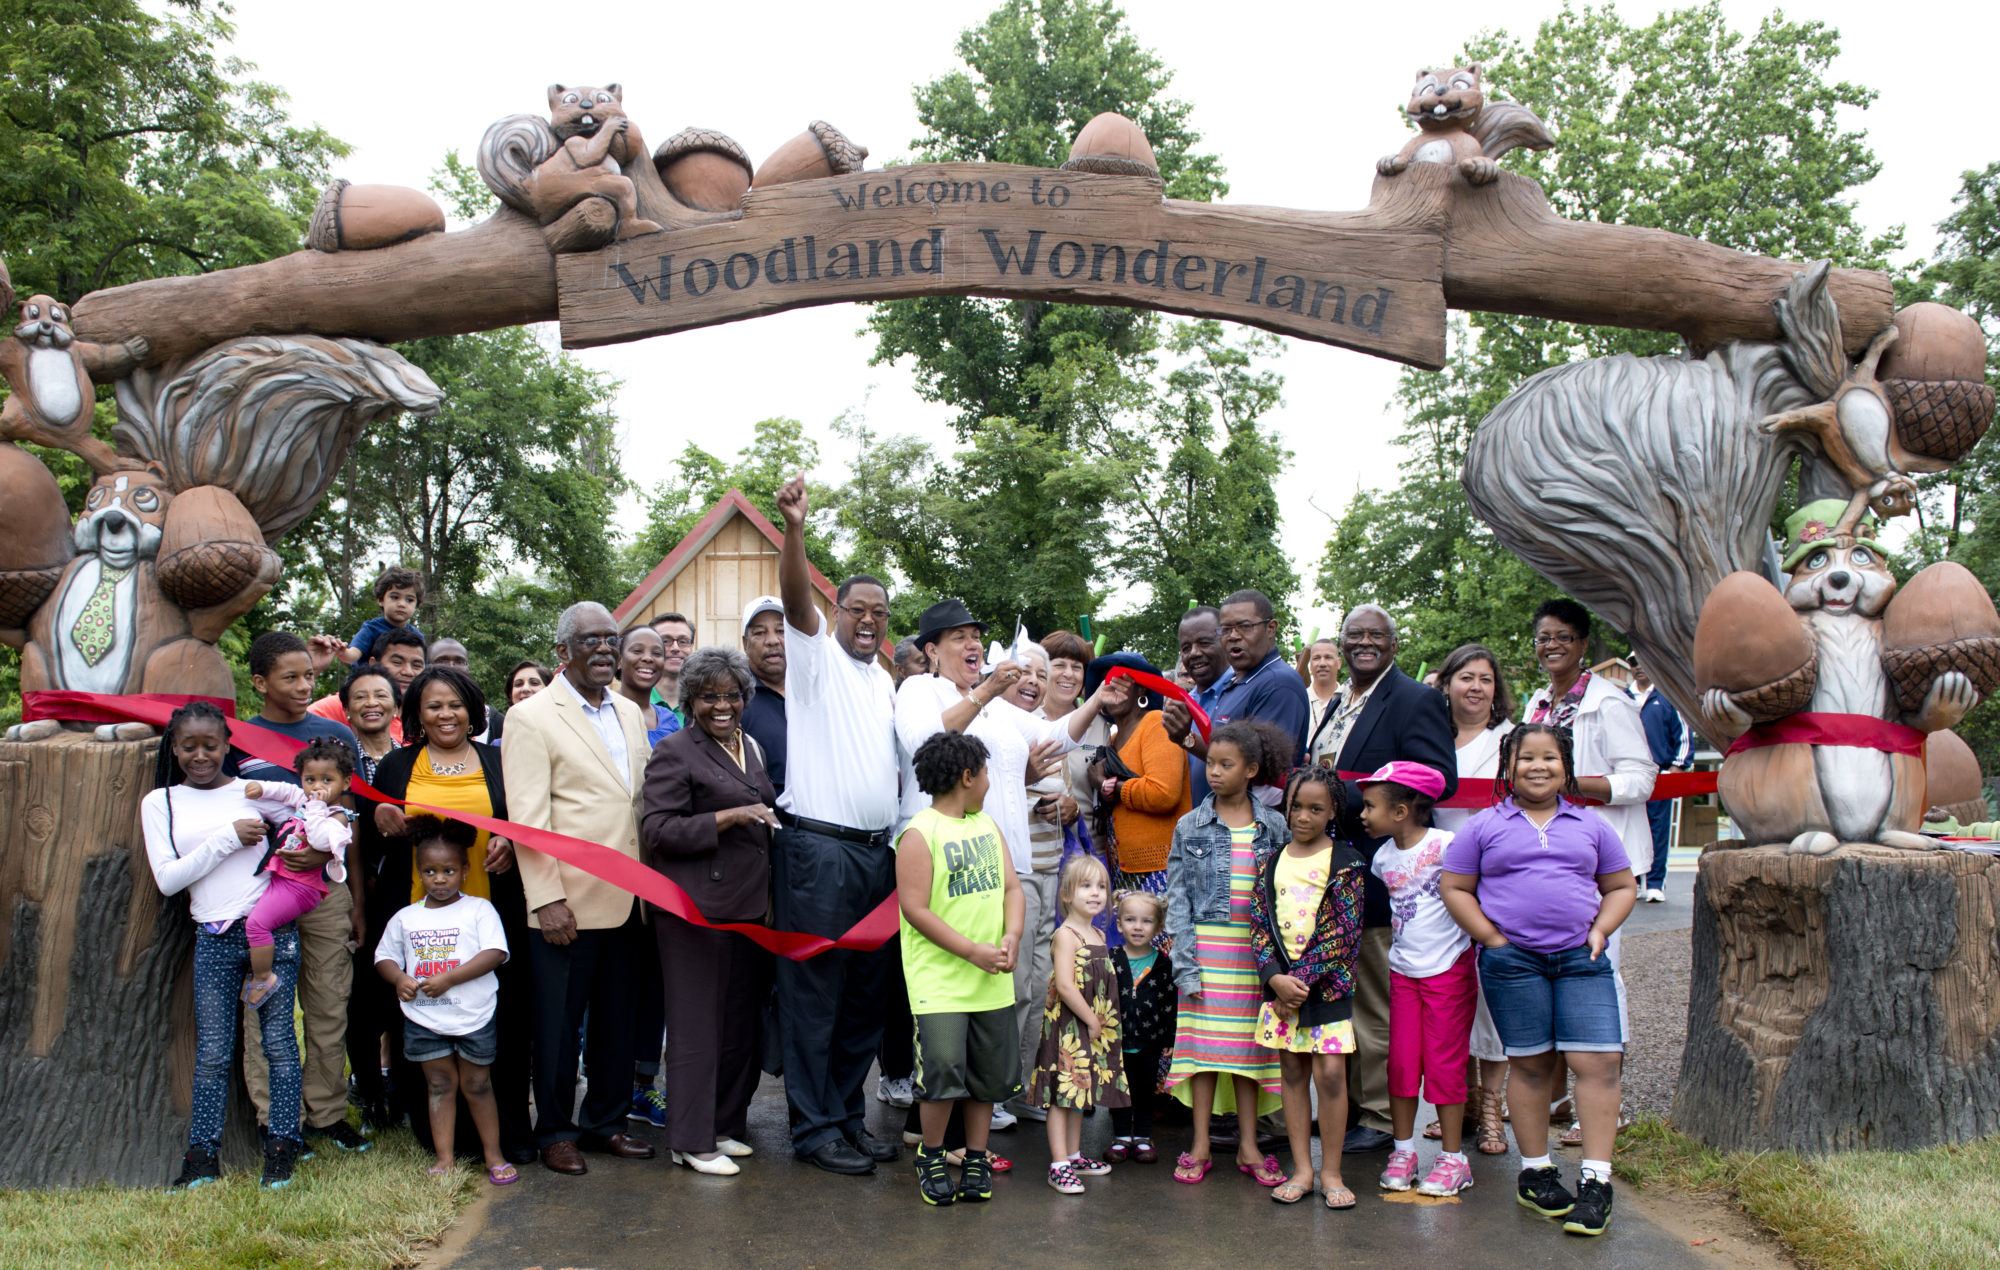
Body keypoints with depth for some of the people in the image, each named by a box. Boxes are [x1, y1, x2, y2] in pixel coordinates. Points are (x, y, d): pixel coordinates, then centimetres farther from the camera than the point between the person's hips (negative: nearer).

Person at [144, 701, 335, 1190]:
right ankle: (202, 1155, 13)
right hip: (214, 939, 1)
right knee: (212, 1050, 4)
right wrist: (227, 838, -10)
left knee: (278, 1039, 1)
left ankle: (282, 1147, 9)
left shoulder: (256, 791, 5)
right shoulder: (160, 803, 8)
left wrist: (322, 853, -11)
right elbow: (167, 878, -3)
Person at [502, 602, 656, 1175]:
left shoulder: (630, 713, 14)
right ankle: (555, 1132, 20)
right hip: (568, 905, -6)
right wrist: (546, 899, -16)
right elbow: (527, 818, -11)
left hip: (626, 903, 6)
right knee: (559, 1025, 5)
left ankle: (605, 1122, 28)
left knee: (618, 1021, 14)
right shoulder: (532, 718, -6)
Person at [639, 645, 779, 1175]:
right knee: (697, 1023, -2)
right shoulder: (674, 752, -6)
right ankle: (692, 1141, 6)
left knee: (740, 1021, 11)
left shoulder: (751, 746, 16)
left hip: (749, 907, 7)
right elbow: (658, 829, -14)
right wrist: (729, 818, -21)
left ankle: (726, 1125, 22)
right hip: (698, 909, -7)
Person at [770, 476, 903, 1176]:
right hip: (819, 848, -7)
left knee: (867, 993, 11)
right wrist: (794, 529, -36)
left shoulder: (885, 684, 20)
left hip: (878, 850, 7)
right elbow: (796, 599, -20)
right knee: (814, 992, -3)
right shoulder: (816, 659, 0)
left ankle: (848, 1113, 22)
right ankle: (814, 1126, 5)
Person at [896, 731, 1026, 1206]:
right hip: (940, 982, -6)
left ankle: (976, 1158, 25)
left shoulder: (988, 826, 13)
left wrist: (1012, 937, -5)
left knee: (989, 1073, 10)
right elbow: (915, 909, -14)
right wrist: (974, 952, -16)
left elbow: (1011, 887, 14)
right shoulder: (919, 835, -9)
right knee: (943, 1070, -11)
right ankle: (931, 1158, 11)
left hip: (993, 982, 7)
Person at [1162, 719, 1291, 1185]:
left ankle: (1247, 1146, 16)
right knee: (1203, 1038, 1)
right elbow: (1177, 896, 1)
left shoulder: (1274, 827, 4)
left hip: (1256, 947, 1)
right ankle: (1200, 1146, 11)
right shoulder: (1190, 826, 2)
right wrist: (1184, 959, -8)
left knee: (1249, 1040, 5)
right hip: (1206, 941, -1)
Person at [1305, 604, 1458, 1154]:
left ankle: (1379, 1119, 11)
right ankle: (1343, 1107, 26)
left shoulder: (1416, 702, -10)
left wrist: (1348, 798, -24)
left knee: (1376, 1000, 1)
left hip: (1375, 873, -8)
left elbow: (1440, 780, -22)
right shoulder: (1337, 705, 17)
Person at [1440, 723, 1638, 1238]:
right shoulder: (1484, 827, 7)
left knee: (1598, 1061, -8)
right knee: (1530, 1063, 5)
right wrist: (1493, 938, -3)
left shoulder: (1590, 825, 14)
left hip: (1581, 959, 2)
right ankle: (1536, 1171, 19)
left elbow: (1622, 886, 20)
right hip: (1513, 962, -1)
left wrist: (1601, 930, 3)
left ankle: (1597, 1180, -2)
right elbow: (1454, 889, 7)